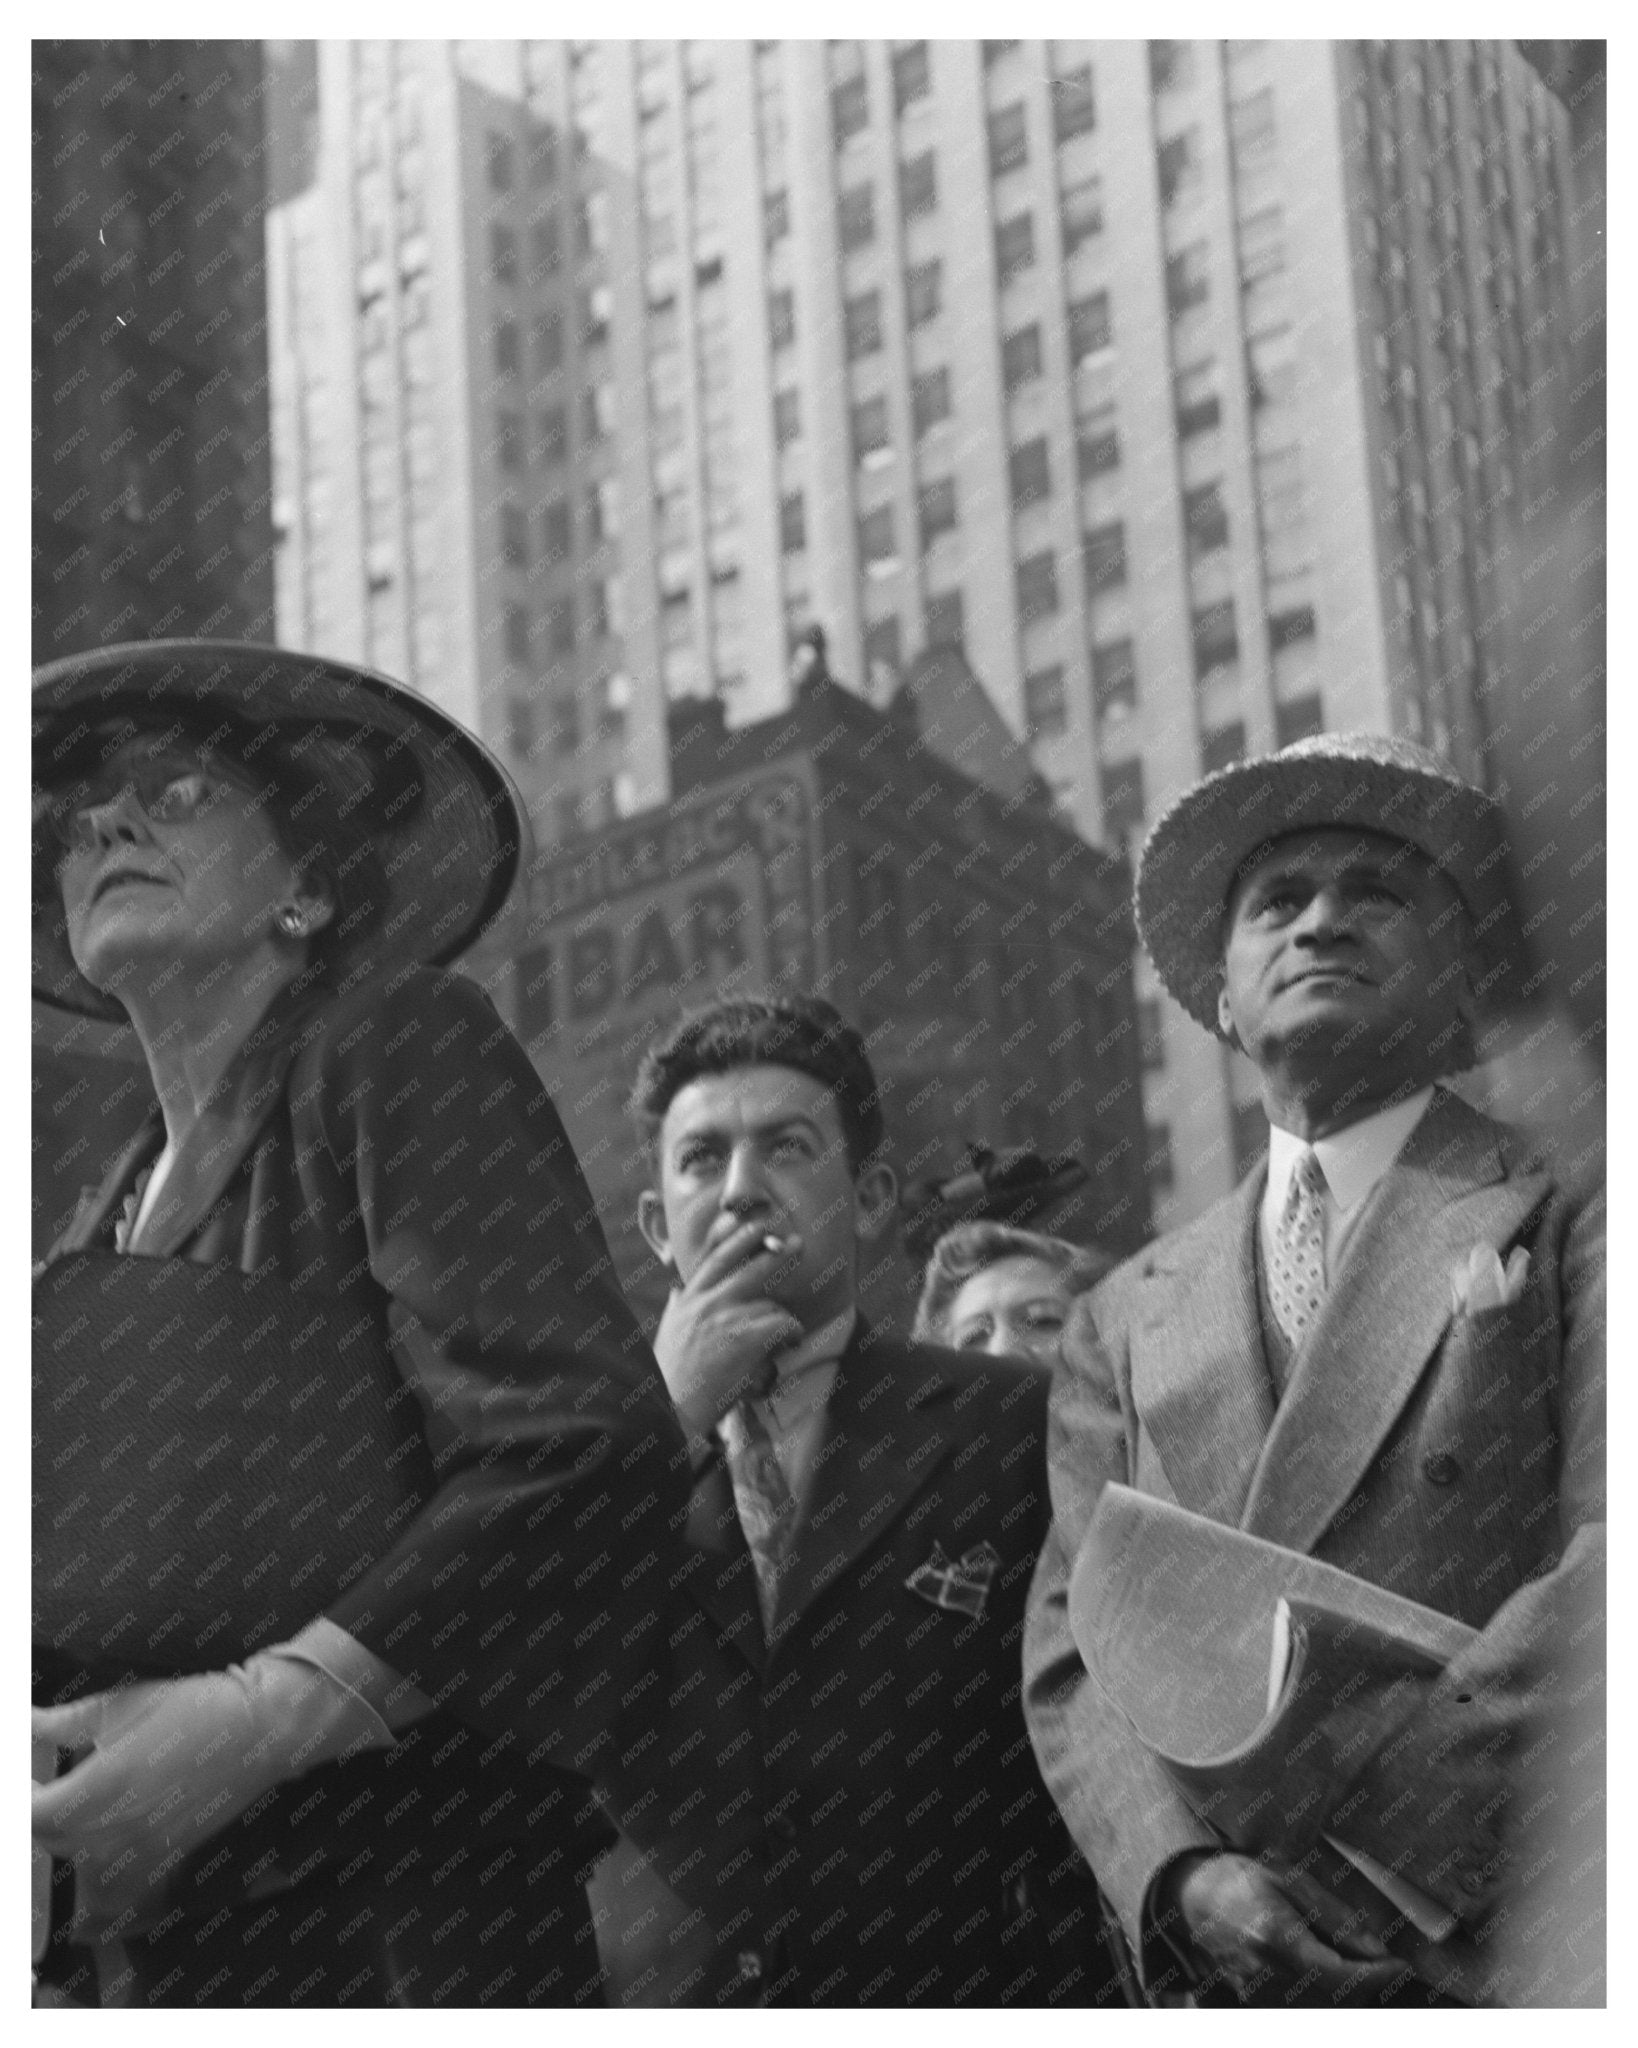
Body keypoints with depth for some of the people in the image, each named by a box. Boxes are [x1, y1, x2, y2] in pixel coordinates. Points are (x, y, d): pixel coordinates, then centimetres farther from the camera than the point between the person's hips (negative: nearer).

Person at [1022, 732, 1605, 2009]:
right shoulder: (1125, 1324, 15)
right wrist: (1184, 1876, -11)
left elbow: (1609, 1563, -9)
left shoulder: (1574, 1217, 2)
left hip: (1516, 1956, -3)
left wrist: (1353, 1855, -16)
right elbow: (1074, 1654, 8)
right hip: (1245, 1980, 3)